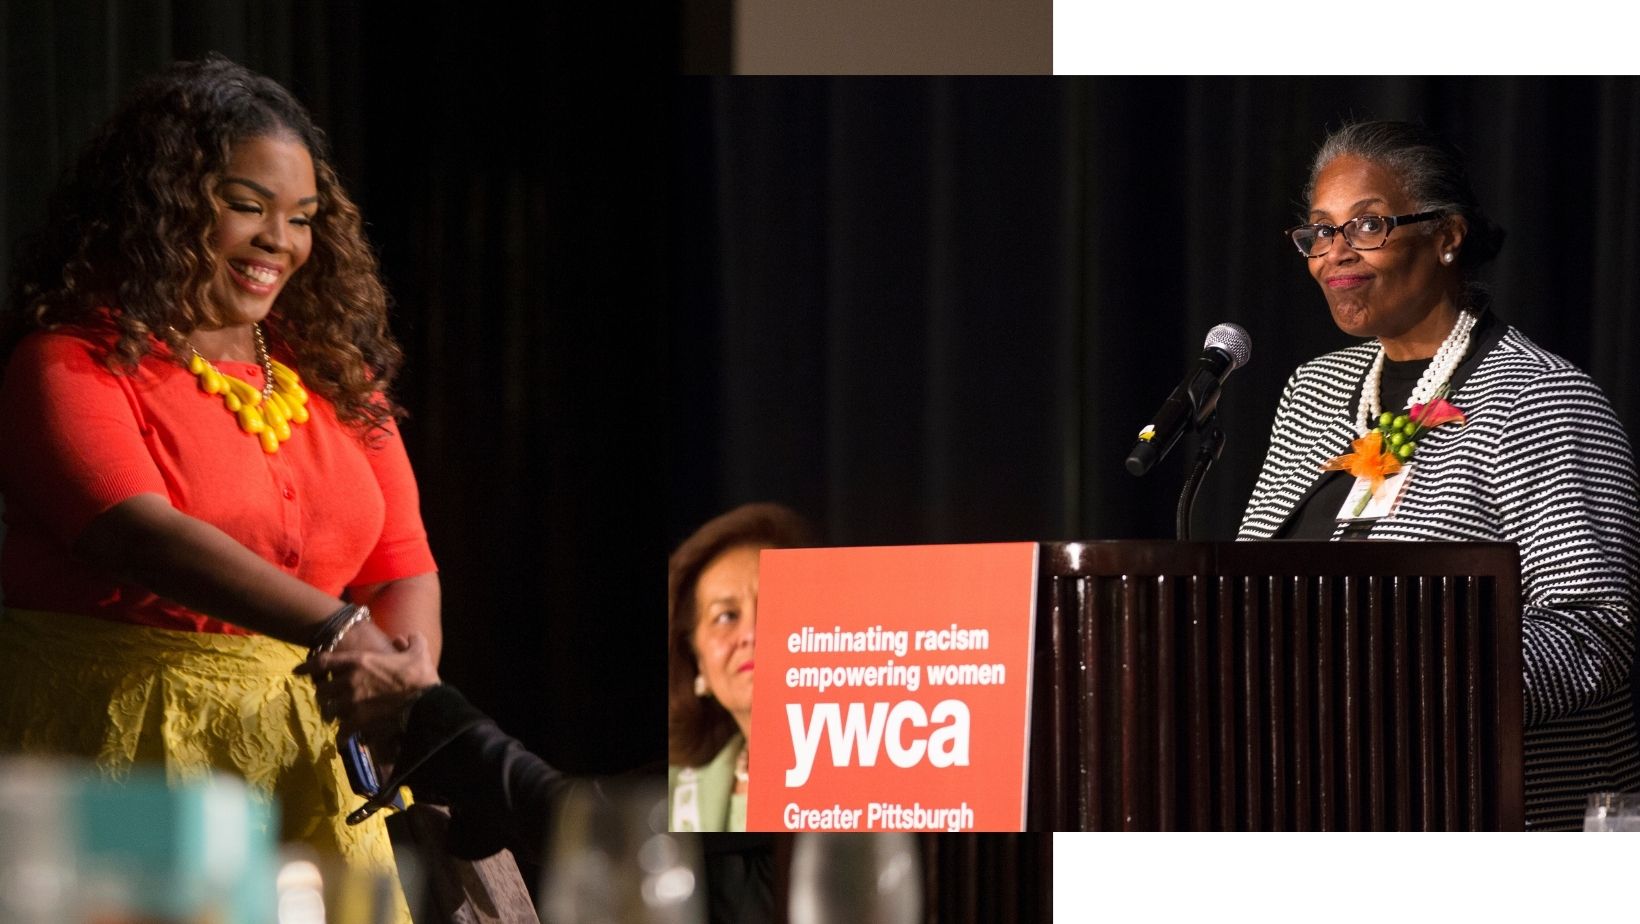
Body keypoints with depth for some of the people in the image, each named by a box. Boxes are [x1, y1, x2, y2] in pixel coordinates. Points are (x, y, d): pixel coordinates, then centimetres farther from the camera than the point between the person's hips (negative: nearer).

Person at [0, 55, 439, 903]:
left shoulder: (335, 374, 15)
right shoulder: (68, 365, -6)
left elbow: (405, 572, 12)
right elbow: (140, 535, -22)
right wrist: (336, 631, -34)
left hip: (312, 764, 5)